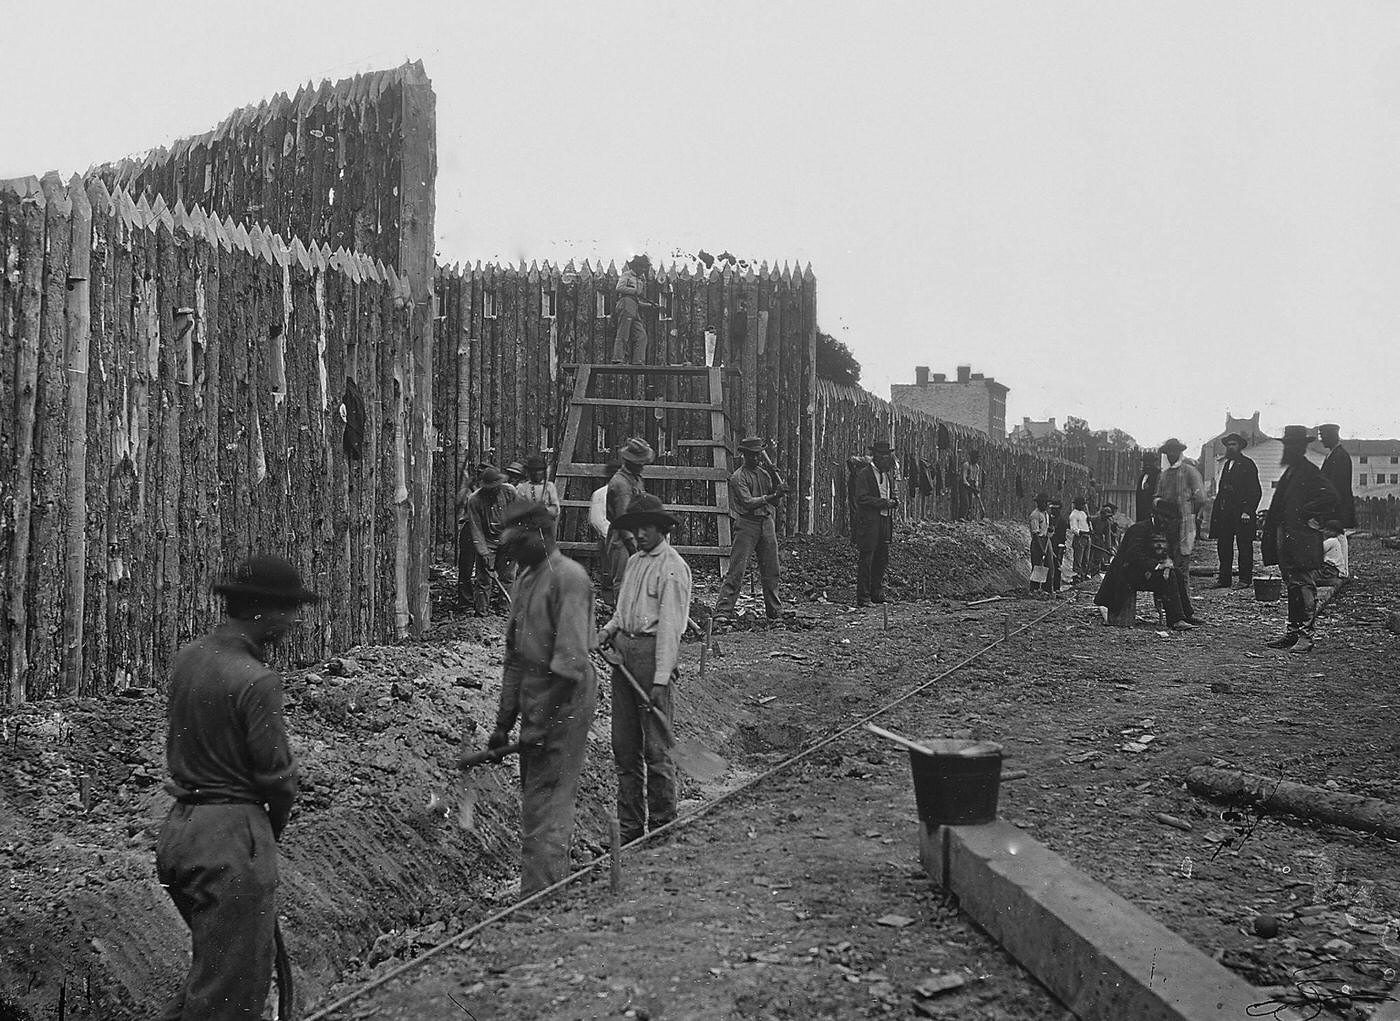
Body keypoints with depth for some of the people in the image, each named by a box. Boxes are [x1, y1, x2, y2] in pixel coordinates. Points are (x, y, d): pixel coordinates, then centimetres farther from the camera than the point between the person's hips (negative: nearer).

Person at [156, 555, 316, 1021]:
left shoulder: (187, 657, 6)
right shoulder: (256, 679, -19)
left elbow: (179, 739, 11)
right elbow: (276, 773, -14)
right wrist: (274, 826, 7)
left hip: (178, 826, 8)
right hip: (233, 832, -8)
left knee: (214, 964, 24)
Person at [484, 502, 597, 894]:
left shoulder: (568, 577, -15)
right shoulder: (525, 579, 14)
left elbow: (570, 660, -20)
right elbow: (515, 656, 17)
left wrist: (541, 723, -20)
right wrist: (504, 721, 15)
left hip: (564, 700, -9)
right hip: (535, 703, 9)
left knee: (545, 807, -8)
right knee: (536, 799, 15)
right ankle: (553, 889, 25)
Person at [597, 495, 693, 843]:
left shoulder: (672, 567, -8)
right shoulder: (634, 561, 16)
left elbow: (670, 627, -13)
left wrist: (661, 679, -18)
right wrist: (609, 629, 4)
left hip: (652, 653, -8)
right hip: (623, 650, 8)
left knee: (656, 748, -4)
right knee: (624, 745, 10)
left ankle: (663, 827, 5)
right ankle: (630, 828, 18)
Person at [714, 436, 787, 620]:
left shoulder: (765, 473, 14)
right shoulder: (738, 477, -5)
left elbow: (775, 503, 13)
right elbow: (748, 502, -17)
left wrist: (778, 490, -8)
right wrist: (773, 496, -23)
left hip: (767, 523, 6)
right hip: (747, 524, -6)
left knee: (771, 570, 8)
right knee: (736, 570, -10)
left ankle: (775, 612, 17)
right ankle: (722, 611, -11)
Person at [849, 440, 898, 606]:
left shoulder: (888, 474, 17)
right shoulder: (864, 474, -7)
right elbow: (861, 498, -14)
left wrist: (894, 500, 4)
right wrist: (883, 502, -18)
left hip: (885, 522, 7)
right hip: (868, 523, -7)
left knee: (882, 560, 8)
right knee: (865, 561, -5)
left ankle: (877, 594, 17)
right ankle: (863, 597, -3)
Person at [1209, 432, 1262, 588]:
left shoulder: (1248, 464, -1)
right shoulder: (1225, 464, 18)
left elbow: (1255, 491, -6)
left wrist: (1247, 511, -15)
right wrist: (1217, 508, 9)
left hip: (1242, 512, -6)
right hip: (1224, 513, 6)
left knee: (1244, 546, -2)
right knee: (1223, 546, 5)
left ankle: (1245, 579, 2)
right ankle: (1224, 579, 9)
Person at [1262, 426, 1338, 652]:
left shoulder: (1310, 472, -11)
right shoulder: (1289, 472, 17)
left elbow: (1330, 497, -21)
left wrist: (1309, 515, -14)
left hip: (1303, 539, -9)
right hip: (1286, 538, 9)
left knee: (1305, 587, -6)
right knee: (1292, 587, 12)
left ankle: (1306, 636, -4)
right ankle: (1292, 633, 18)